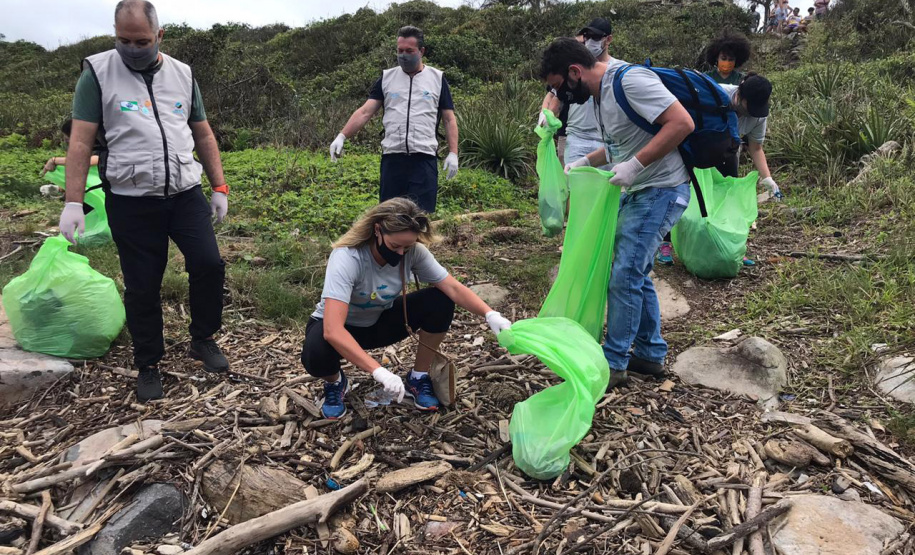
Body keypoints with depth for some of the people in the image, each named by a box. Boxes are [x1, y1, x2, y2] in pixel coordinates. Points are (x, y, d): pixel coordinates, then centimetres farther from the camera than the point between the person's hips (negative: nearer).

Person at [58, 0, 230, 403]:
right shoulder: (98, 73, -2)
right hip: (130, 202, -2)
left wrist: (219, 188, 10)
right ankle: (148, 366, 22)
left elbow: (203, 135, 14)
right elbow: (81, 142, -5)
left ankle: (203, 339, 16)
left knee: (209, 264, -8)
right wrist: (73, 203, -11)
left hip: (186, 194, 3)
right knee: (142, 288, 4)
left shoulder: (182, 75, 9)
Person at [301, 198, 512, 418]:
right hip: (340, 327, -4)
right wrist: (379, 372, -53)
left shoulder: (413, 251, -22)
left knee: (440, 301, -20)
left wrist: (490, 314, -39)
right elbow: (332, 330, -45)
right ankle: (335, 383, 0)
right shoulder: (346, 258, -36)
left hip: (380, 320, 4)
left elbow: (452, 288, -21)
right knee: (316, 353, -39)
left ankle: (418, 378, 0)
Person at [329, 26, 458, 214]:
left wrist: (453, 153, -4)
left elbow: (449, 119, 8)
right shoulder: (386, 78, 11)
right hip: (392, 156, 2)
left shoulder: (437, 78, 9)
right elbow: (365, 112, 4)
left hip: (424, 158, -2)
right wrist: (342, 136, -9)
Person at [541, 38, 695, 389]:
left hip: (660, 191, -10)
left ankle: (613, 364, 2)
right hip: (636, 192, 10)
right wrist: (585, 162, 8)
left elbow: (682, 123, -27)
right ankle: (650, 354, 26)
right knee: (635, 274, 14)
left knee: (624, 277, -9)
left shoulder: (630, 80, -20)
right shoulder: (599, 93, 11)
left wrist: (634, 165, -29)